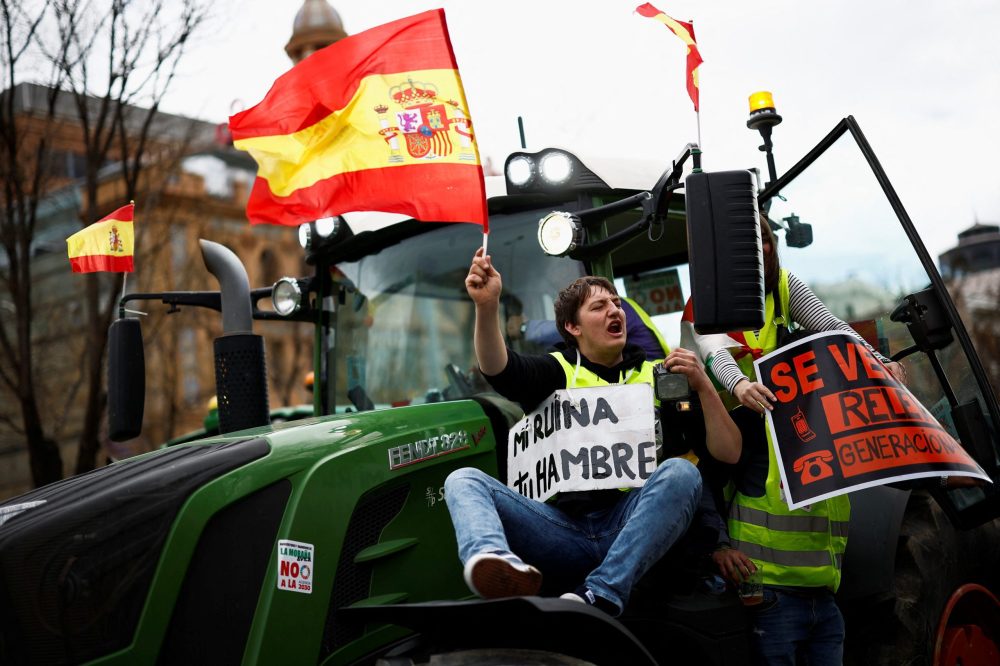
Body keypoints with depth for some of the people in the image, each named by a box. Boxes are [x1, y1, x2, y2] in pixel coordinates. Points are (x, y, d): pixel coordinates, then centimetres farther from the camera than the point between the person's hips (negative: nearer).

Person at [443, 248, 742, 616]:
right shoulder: (557, 371, 17)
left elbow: (729, 454, 12)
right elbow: (497, 368, -6)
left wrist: (704, 386, -2)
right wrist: (487, 307, -24)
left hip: (629, 529, 0)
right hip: (562, 525, 0)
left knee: (681, 472, -27)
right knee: (463, 479, -17)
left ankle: (601, 595, -37)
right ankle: (495, 562, -51)